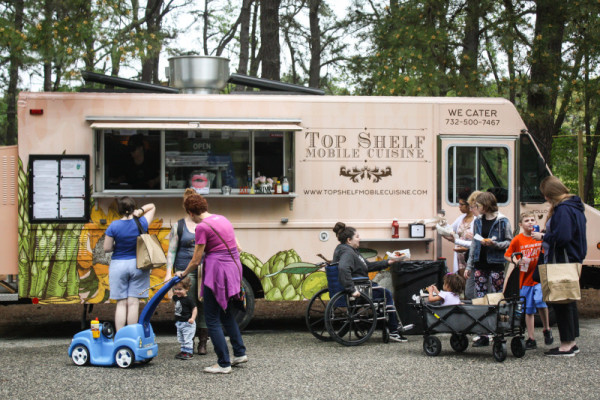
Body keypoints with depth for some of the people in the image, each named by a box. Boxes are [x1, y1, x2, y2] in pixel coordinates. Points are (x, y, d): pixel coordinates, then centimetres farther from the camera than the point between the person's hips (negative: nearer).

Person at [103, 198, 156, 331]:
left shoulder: (114, 226, -9)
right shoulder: (141, 223, -4)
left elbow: (107, 248, -5)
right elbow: (152, 207, 14)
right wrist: (140, 211, -3)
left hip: (118, 265, -1)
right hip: (138, 264, 1)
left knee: (121, 303, 6)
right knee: (133, 303, 3)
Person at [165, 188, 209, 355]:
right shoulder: (178, 226, 5)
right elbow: (171, 251, 4)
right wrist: (169, 272, -4)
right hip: (185, 271, -1)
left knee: (204, 305, 2)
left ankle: (202, 342, 10)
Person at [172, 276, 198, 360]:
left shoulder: (188, 299, -18)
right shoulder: (176, 297, 5)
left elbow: (194, 309, -17)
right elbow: (172, 299, 31)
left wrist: (192, 318, -26)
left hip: (187, 323, -8)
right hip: (179, 323, 8)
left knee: (188, 338, -4)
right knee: (180, 339, 16)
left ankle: (188, 352, 2)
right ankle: (183, 351, 27)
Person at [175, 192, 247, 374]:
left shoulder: (202, 227, -13)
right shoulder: (222, 219, 10)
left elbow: (196, 261, -9)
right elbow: (237, 247, 15)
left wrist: (183, 273, 10)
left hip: (218, 270, -9)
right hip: (233, 268, 9)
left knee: (212, 320, 2)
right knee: (226, 313, 25)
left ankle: (224, 364, 4)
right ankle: (240, 353, 28)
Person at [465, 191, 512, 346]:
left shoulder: (502, 221, -3)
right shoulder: (478, 221, 14)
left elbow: (510, 242, -2)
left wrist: (495, 244, -18)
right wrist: (469, 266, 16)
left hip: (496, 263, -5)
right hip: (480, 264, 5)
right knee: (480, 299, 2)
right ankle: (483, 335, 6)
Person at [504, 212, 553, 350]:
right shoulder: (517, 239, 0)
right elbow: (507, 256, 6)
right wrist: (517, 261, -12)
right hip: (525, 278, 2)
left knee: (540, 300, -22)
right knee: (529, 310, 7)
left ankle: (547, 330, 1)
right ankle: (531, 339, 17)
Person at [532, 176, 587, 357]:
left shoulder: (563, 210, -19)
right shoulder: (575, 207, 14)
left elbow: (561, 237, -27)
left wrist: (543, 237, -11)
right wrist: (546, 235, 13)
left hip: (562, 263, -11)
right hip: (573, 260, 11)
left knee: (561, 302, -4)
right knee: (569, 300, 15)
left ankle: (566, 345, 0)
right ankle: (571, 342, 22)